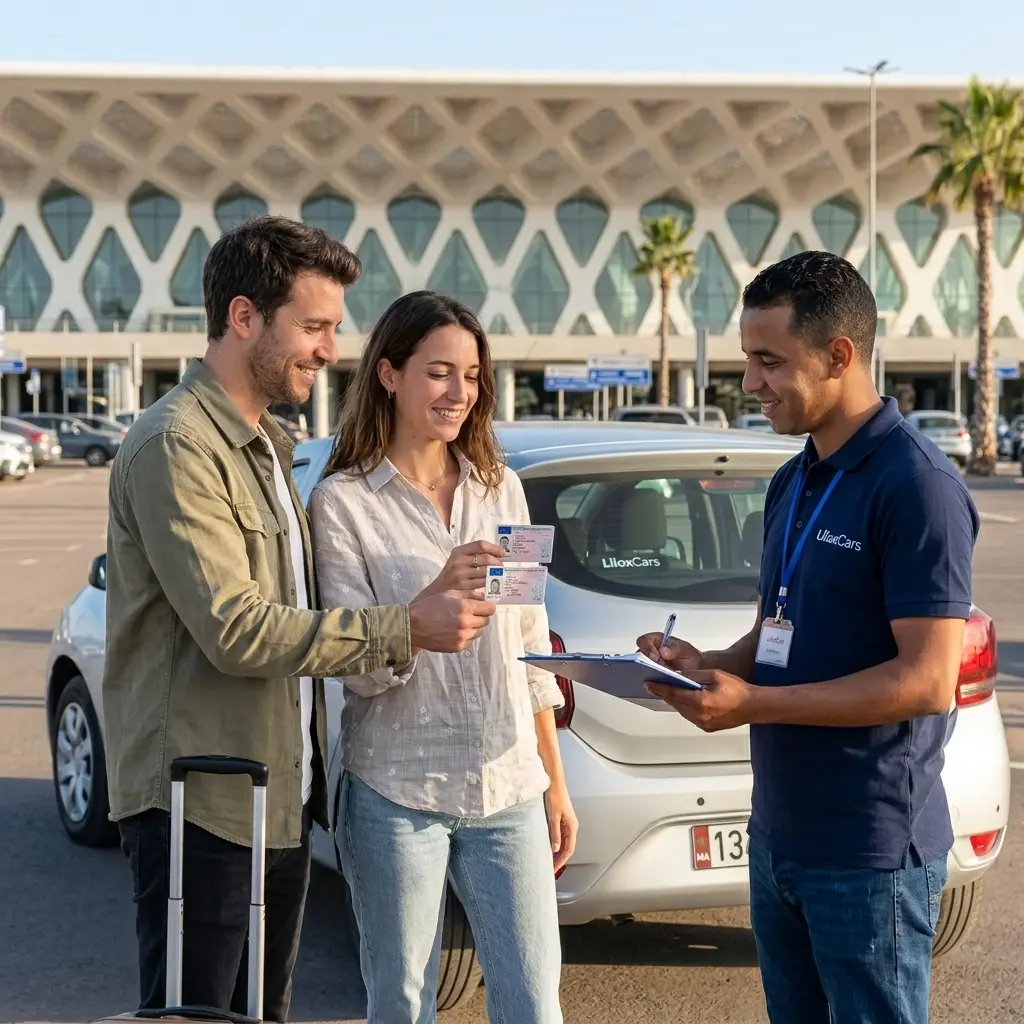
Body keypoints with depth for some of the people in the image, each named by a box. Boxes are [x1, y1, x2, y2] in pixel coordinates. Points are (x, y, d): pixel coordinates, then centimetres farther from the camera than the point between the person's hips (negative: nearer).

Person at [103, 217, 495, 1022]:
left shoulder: (268, 444, 16)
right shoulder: (176, 445, -15)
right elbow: (234, 629, -23)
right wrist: (405, 629, -23)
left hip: (279, 802, 9)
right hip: (199, 807, -9)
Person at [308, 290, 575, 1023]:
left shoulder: (502, 489, 9)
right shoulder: (343, 501, -5)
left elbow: (532, 649, 13)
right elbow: (356, 666, -9)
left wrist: (555, 783, 13)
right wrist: (436, 597, -26)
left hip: (510, 791, 3)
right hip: (398, 793, -3)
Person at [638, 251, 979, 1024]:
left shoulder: (917, 485, -17)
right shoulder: (793, 484, 11)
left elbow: (929, 681, -22)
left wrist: (751, 704, -21)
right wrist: (708, 665, -1)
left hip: (870, 855, -8)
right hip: (779, 834, 8)